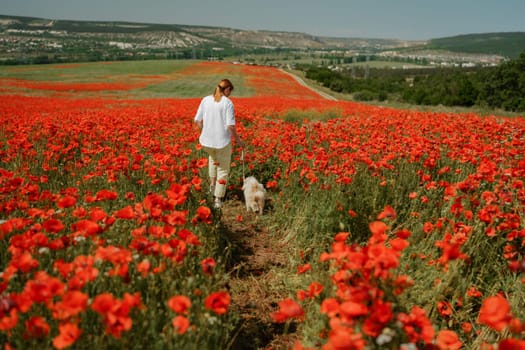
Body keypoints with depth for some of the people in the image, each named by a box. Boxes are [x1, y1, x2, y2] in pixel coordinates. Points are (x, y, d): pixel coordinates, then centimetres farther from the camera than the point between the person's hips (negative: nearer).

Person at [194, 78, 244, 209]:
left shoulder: (205, 100, 0)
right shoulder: (228, 103, -12)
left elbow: (198, 121, 2)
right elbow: (230, 126, -17)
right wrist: (239, 141, -4)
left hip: (207, 141, 4)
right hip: (222, 141, -4)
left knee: (213, 157, 38)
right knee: (223, 170, 13)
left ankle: (212, 183, 30)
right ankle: (218, 200, 15)